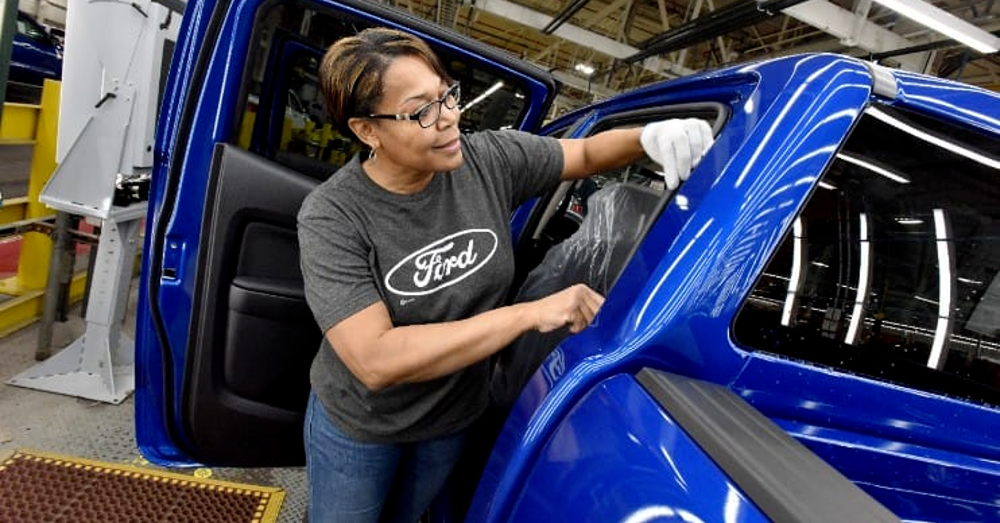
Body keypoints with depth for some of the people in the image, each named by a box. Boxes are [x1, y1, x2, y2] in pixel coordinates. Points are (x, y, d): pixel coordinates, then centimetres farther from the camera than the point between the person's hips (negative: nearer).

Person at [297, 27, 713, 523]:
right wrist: (532, 313, -38)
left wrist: (649, 136, -25)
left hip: (455, 416, 3)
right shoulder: (331, 218, -29)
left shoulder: (488, 159, -19)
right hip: (358, 424, -3)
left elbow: (585, 154, -2)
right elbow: (376, 361, -37)